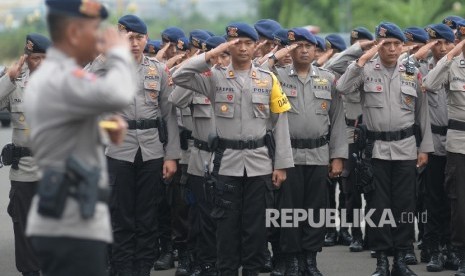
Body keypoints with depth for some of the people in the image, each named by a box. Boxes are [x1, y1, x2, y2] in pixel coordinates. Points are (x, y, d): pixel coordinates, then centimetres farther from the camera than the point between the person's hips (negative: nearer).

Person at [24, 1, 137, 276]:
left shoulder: (44, 77, 18)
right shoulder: (62, 79, -16)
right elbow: (117, 95, -34)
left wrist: (105, 134, 11)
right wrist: (119, 53, -15)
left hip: (61, 219, 11)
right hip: (71, 225, -11)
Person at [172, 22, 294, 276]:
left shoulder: (268, 80, 5)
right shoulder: (216, 78, 2)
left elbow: (280, 123, 4)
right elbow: (179, 77, -12)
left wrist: (281, 164, 0)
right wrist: (212, 54, -15)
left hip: (259, 161, 1)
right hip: (227, 160, -1)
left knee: (255, 220, 5)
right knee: (228, 220, 2)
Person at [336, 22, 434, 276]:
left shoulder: (412, 74, 6)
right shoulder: (366, 70, 0)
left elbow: (422, 113, 10)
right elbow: (342, 88, -17)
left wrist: (425, 148, 7)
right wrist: (362, 60, -18)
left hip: (405, 148, 2)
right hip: (376, 148, -1)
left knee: (404, 204, 3)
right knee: (378, 205, 1)